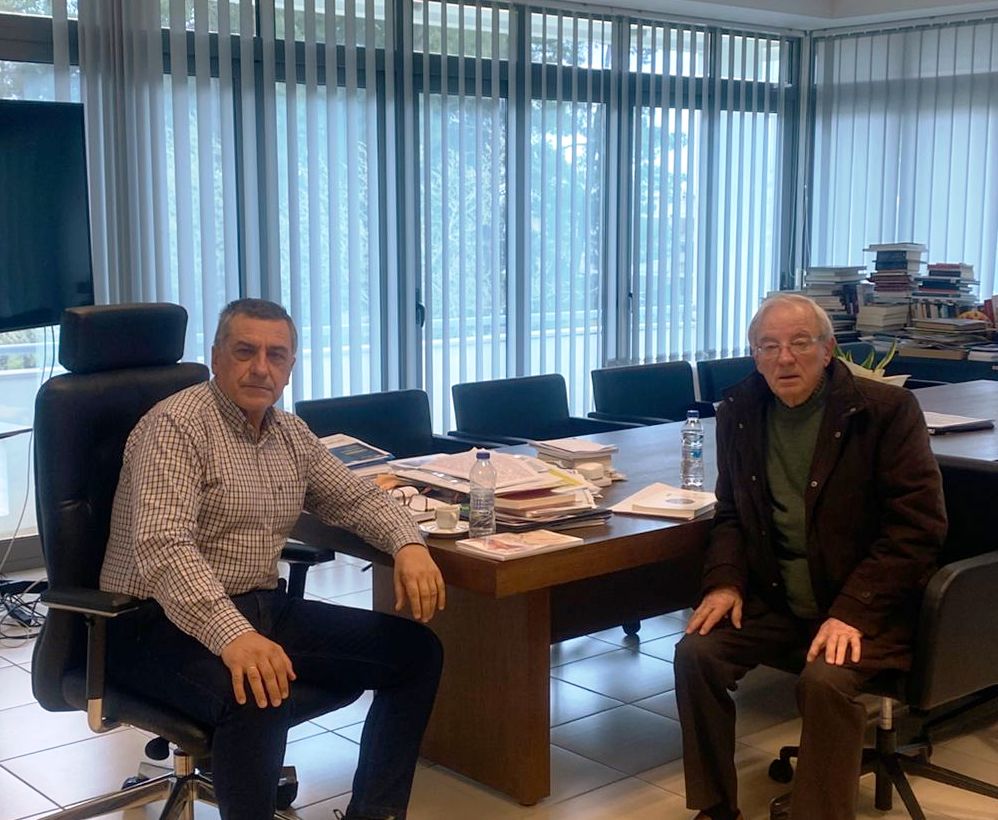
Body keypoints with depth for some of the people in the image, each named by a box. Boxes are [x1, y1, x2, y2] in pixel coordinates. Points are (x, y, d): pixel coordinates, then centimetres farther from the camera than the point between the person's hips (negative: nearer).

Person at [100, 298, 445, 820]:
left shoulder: (291, 434, 11)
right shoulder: (176, 425, -15)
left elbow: (356, 498, 21)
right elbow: (162, 545, -28)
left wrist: (409, 544, -2)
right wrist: (233, 636, -42)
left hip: (264, 608, 8)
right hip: (165, 622, -8)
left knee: (414, 650, -1)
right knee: (258, 699, -38)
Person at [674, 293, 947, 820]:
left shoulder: (887, 410, -10)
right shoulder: (738, 412, 5)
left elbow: (918, 524, -13)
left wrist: (852, 612, -21)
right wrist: (725, 581, -4)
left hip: (863, 604, -4)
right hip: (773, 599, 5)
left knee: (826, 680, -31)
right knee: (695, 653, -17)